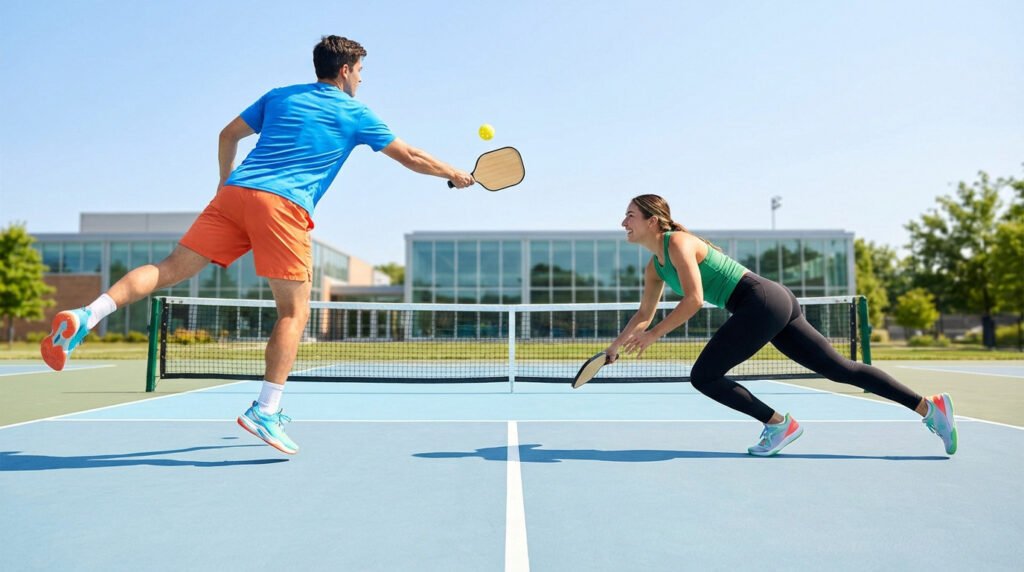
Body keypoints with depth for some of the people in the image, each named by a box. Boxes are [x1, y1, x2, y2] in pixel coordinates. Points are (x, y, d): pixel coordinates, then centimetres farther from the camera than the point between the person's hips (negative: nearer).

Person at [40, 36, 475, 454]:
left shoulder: (279, 96, 25)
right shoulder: (355, 114, 13)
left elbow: (228, 136, 28)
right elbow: (410, 157, 19)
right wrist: (455, 175, 32)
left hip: (234, 193, 5)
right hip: (283, 205, -5)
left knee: (172, 268, 7)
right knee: (294, 312, 0)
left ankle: (85, 316, -11)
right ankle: (265, 412, -6)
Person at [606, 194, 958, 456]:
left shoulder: (678, 242, -12)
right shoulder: (655, 266, 16)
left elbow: (693, 300, -21)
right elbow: (644, 314, 24)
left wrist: (654, 335, -17)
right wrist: (614, 348, 21)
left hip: (762, 301, -9)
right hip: (774, 304, 9)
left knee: (703, 376, -7)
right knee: (842, 370, 9)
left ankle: (778, 424, 2)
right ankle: (929, 406, 12)